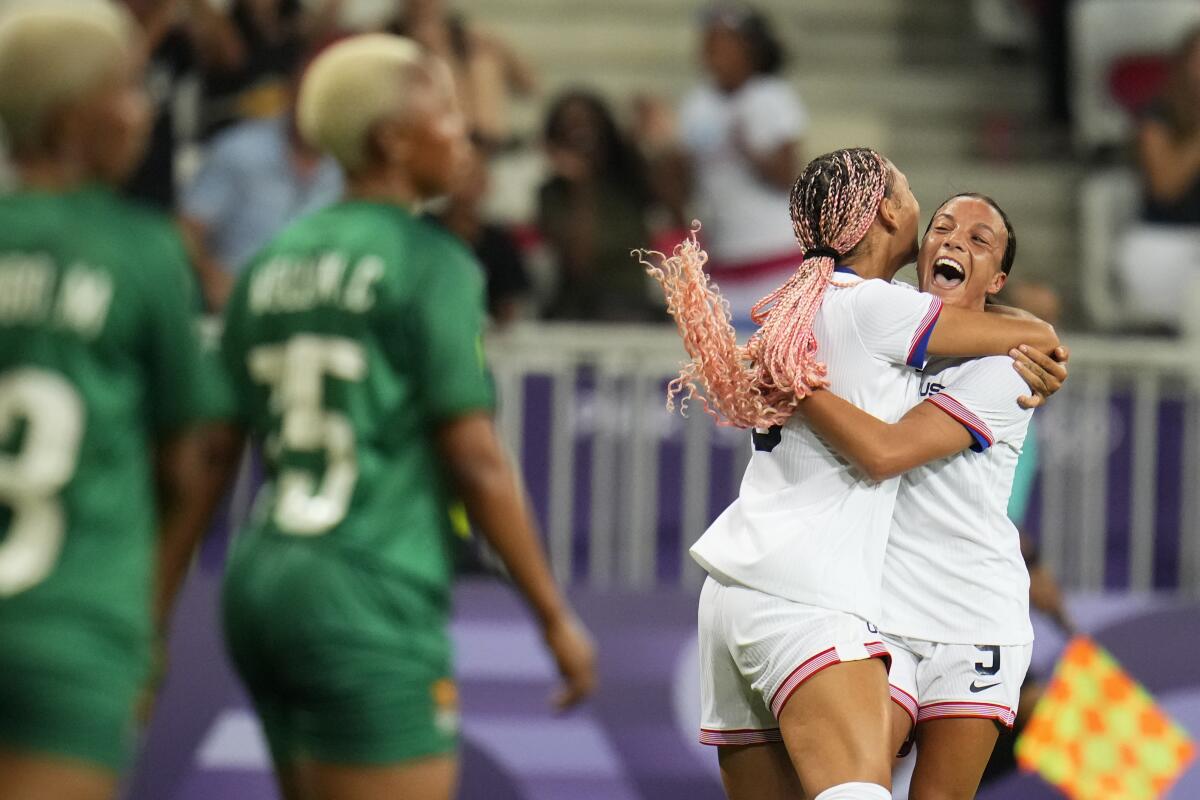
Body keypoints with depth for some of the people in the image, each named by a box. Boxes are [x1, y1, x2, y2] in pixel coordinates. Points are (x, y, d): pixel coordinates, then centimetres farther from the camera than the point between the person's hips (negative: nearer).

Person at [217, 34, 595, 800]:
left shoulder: (271, 264, 12)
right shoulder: (432, 262, -8)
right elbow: (477, 462, -12)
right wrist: (556, 616, -6)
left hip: (261, 584, 8)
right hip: (373, 597, -8)